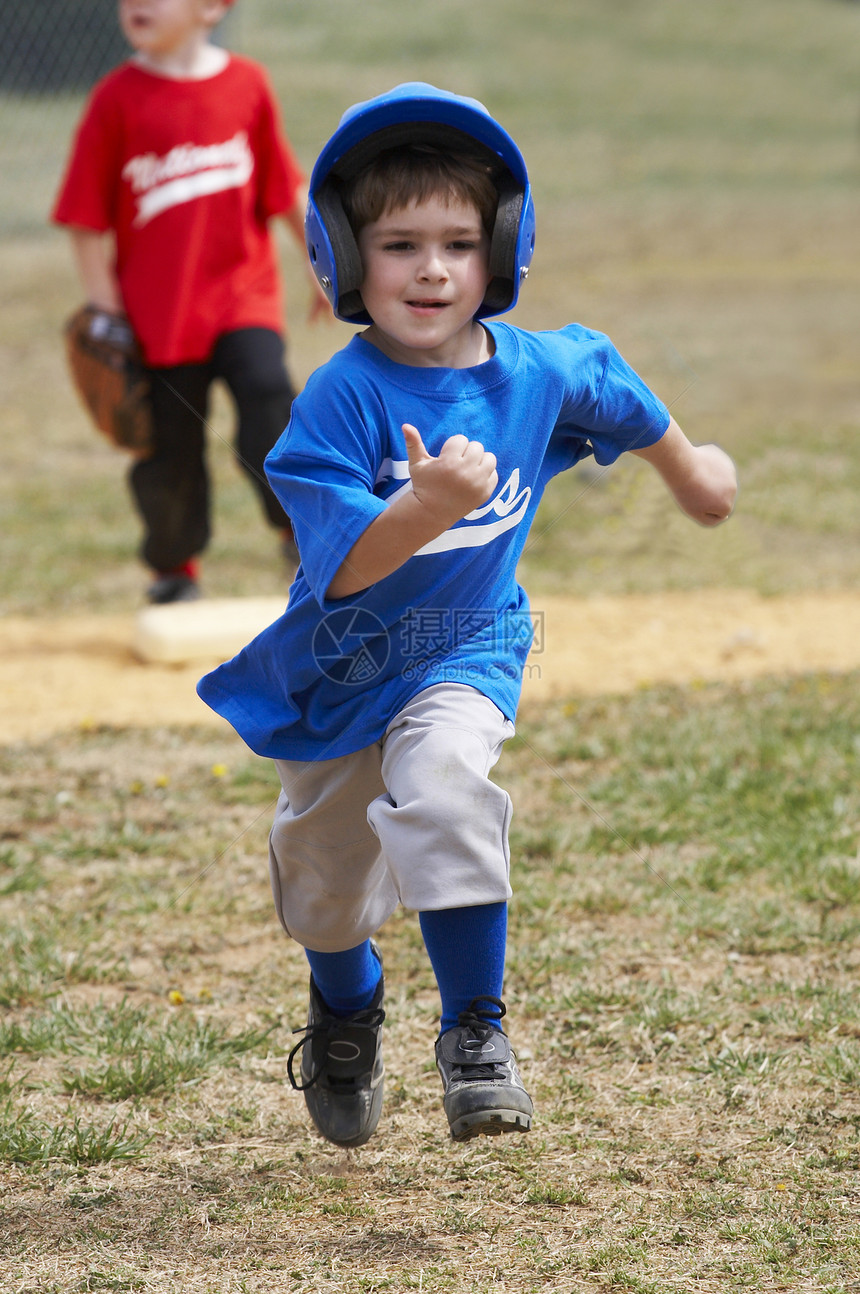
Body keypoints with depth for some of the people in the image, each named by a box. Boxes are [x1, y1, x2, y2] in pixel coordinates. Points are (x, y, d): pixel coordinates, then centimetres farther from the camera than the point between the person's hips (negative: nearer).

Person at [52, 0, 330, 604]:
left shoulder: (246, 84, 0)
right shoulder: (119, 97, -6)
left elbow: (287, 189, 10)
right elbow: (88, 216, -3)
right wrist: (104, 306, -5)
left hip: (244, 289, 1)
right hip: (159, 305, -1)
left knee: (266, 390, -20)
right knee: (171, 442, 5)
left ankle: (299, 522, 0)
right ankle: (174, 569, 25)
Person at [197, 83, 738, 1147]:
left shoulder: (540, 372, -12)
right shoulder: (341, 399, -24)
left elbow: (614, 392, 13)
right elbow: (344, 568, -33)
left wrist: (686, 468, 31)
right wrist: (425, 507, -51)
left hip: (462, 657, 0)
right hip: (338, 670, 0)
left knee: (444, 787, -32)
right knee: (324, 882, 17)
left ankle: (474, 1034, -21)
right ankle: (346, 1006, 52)